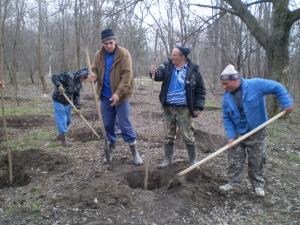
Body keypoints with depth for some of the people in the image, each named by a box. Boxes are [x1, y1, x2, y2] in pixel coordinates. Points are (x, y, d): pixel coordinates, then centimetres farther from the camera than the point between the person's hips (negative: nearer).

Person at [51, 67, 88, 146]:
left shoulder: (79, 83, 3)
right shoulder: (68, 76, -21)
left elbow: (76, 96, 6)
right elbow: (54, 77, -22)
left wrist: (77, 107, -3)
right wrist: (59, 85, -37)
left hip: (67, 102, 8)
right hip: (59, 101, -8)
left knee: (67, 120, 15)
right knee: (61, 120, -6)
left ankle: (60, 135, 34)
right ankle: (63, 139, 5)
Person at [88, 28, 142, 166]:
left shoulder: (124, 54, -10)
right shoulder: (99, 55, 4)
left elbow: (126, 75, -16)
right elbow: (95, 70, 14)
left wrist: (118, 93, -24)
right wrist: (94, 75, -12)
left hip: (120, 96, -4)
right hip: (105, 96, 5)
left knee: (125, 125, -1)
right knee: (107, 125, 12)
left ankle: (134, 152, 12)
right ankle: (111, 149, 29)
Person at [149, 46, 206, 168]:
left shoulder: (193, 70, -5)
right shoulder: (167, 65, 3)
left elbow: (200, 90, -1)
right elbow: (159, 75, -13)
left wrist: (198, 107, -7)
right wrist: (154, 72, -37)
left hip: (184, 109, -3)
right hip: (168, 107, 3)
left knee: (188, 136, 5)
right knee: (168, 135, 13)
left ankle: (193, 160, 21)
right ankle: (167, 159, 26)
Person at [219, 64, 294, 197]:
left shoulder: (256, 85, -17)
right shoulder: (226, 98, -6)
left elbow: (277, 88, -10)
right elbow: (227, 118, -4)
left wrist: (287, 104, -17)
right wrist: (230, 136, -13)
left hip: (256, 134, -3)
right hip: (237, 134, 3)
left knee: (256, 161, 11)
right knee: (234, 161, 8)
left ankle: (258, 185, 29)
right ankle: (233, 183, 24)